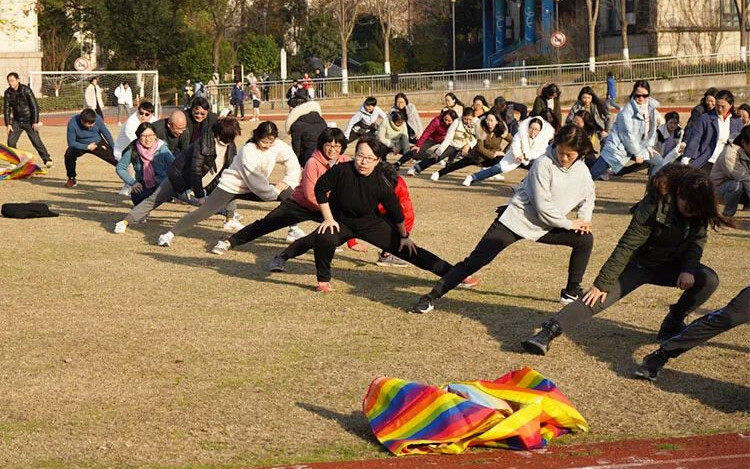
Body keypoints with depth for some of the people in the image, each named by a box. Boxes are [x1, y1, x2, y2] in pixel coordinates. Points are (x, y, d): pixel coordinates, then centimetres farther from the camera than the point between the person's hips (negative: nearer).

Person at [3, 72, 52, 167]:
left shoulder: (26, 90, -14)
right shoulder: (7, 93, -2)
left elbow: (35, 106, -12)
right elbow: (6, 109, 4)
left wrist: (35, 122, -14)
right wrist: (8, 124, -4)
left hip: (29, 121, -4)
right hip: (17, 122, 4)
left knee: (36, 141, -6)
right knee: (11, 141, -6)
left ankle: (47, 160, 6)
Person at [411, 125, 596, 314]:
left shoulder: (582, 171, 0)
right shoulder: (544, 164, -19)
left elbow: (588, 197, 20)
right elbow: (543, 206, -22)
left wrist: (584, 220, 1)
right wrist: (569, 224, -13)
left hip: (544, 228, 6)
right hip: (515, 220, -6)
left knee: (585, 239, -3)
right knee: (476, 260, -13)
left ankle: (572, 292, 12)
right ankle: (432, 297, -10)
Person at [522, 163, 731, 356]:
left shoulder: (700, 213, -12)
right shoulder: (655, 206, -28)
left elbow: (697, 241, 4)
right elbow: (626, 247, -26)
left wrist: (688, 269, -17)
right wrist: (602, 283, -26)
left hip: (668, 266, 5)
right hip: (637, 265, -5)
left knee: (709, 280, -18)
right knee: (597, 298, -22)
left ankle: (672, 325, 0)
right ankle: (548, 332, -30)